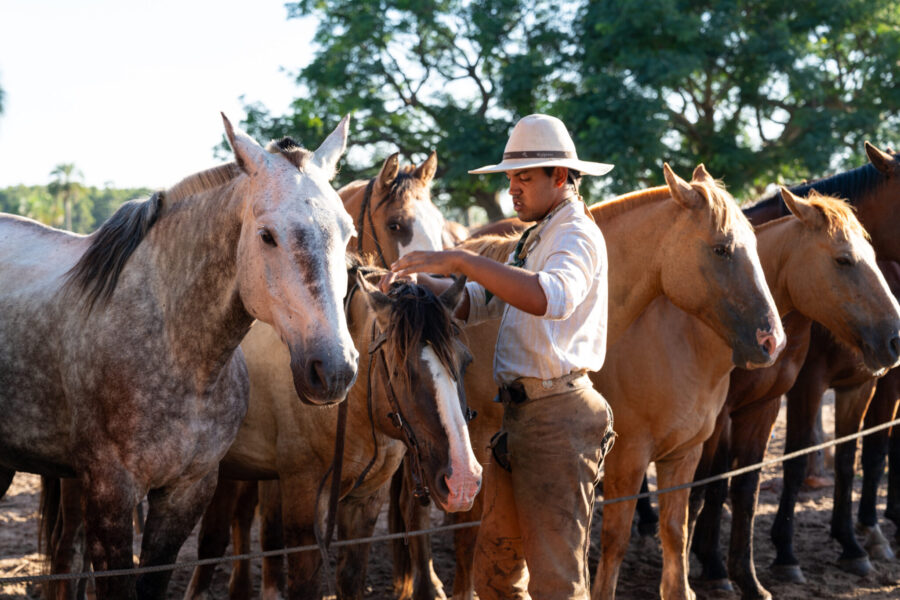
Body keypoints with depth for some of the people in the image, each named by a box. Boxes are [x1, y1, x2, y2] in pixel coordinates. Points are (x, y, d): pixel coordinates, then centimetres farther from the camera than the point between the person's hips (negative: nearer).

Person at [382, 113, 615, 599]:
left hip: (557, 419, -10)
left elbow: (551, 296, -33)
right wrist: (422, 282, -1)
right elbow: (481, 302, 18)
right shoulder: (536, 239, 22)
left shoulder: (576, 234, -11)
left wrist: (461, 261, -33)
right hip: (521, 415, 10)